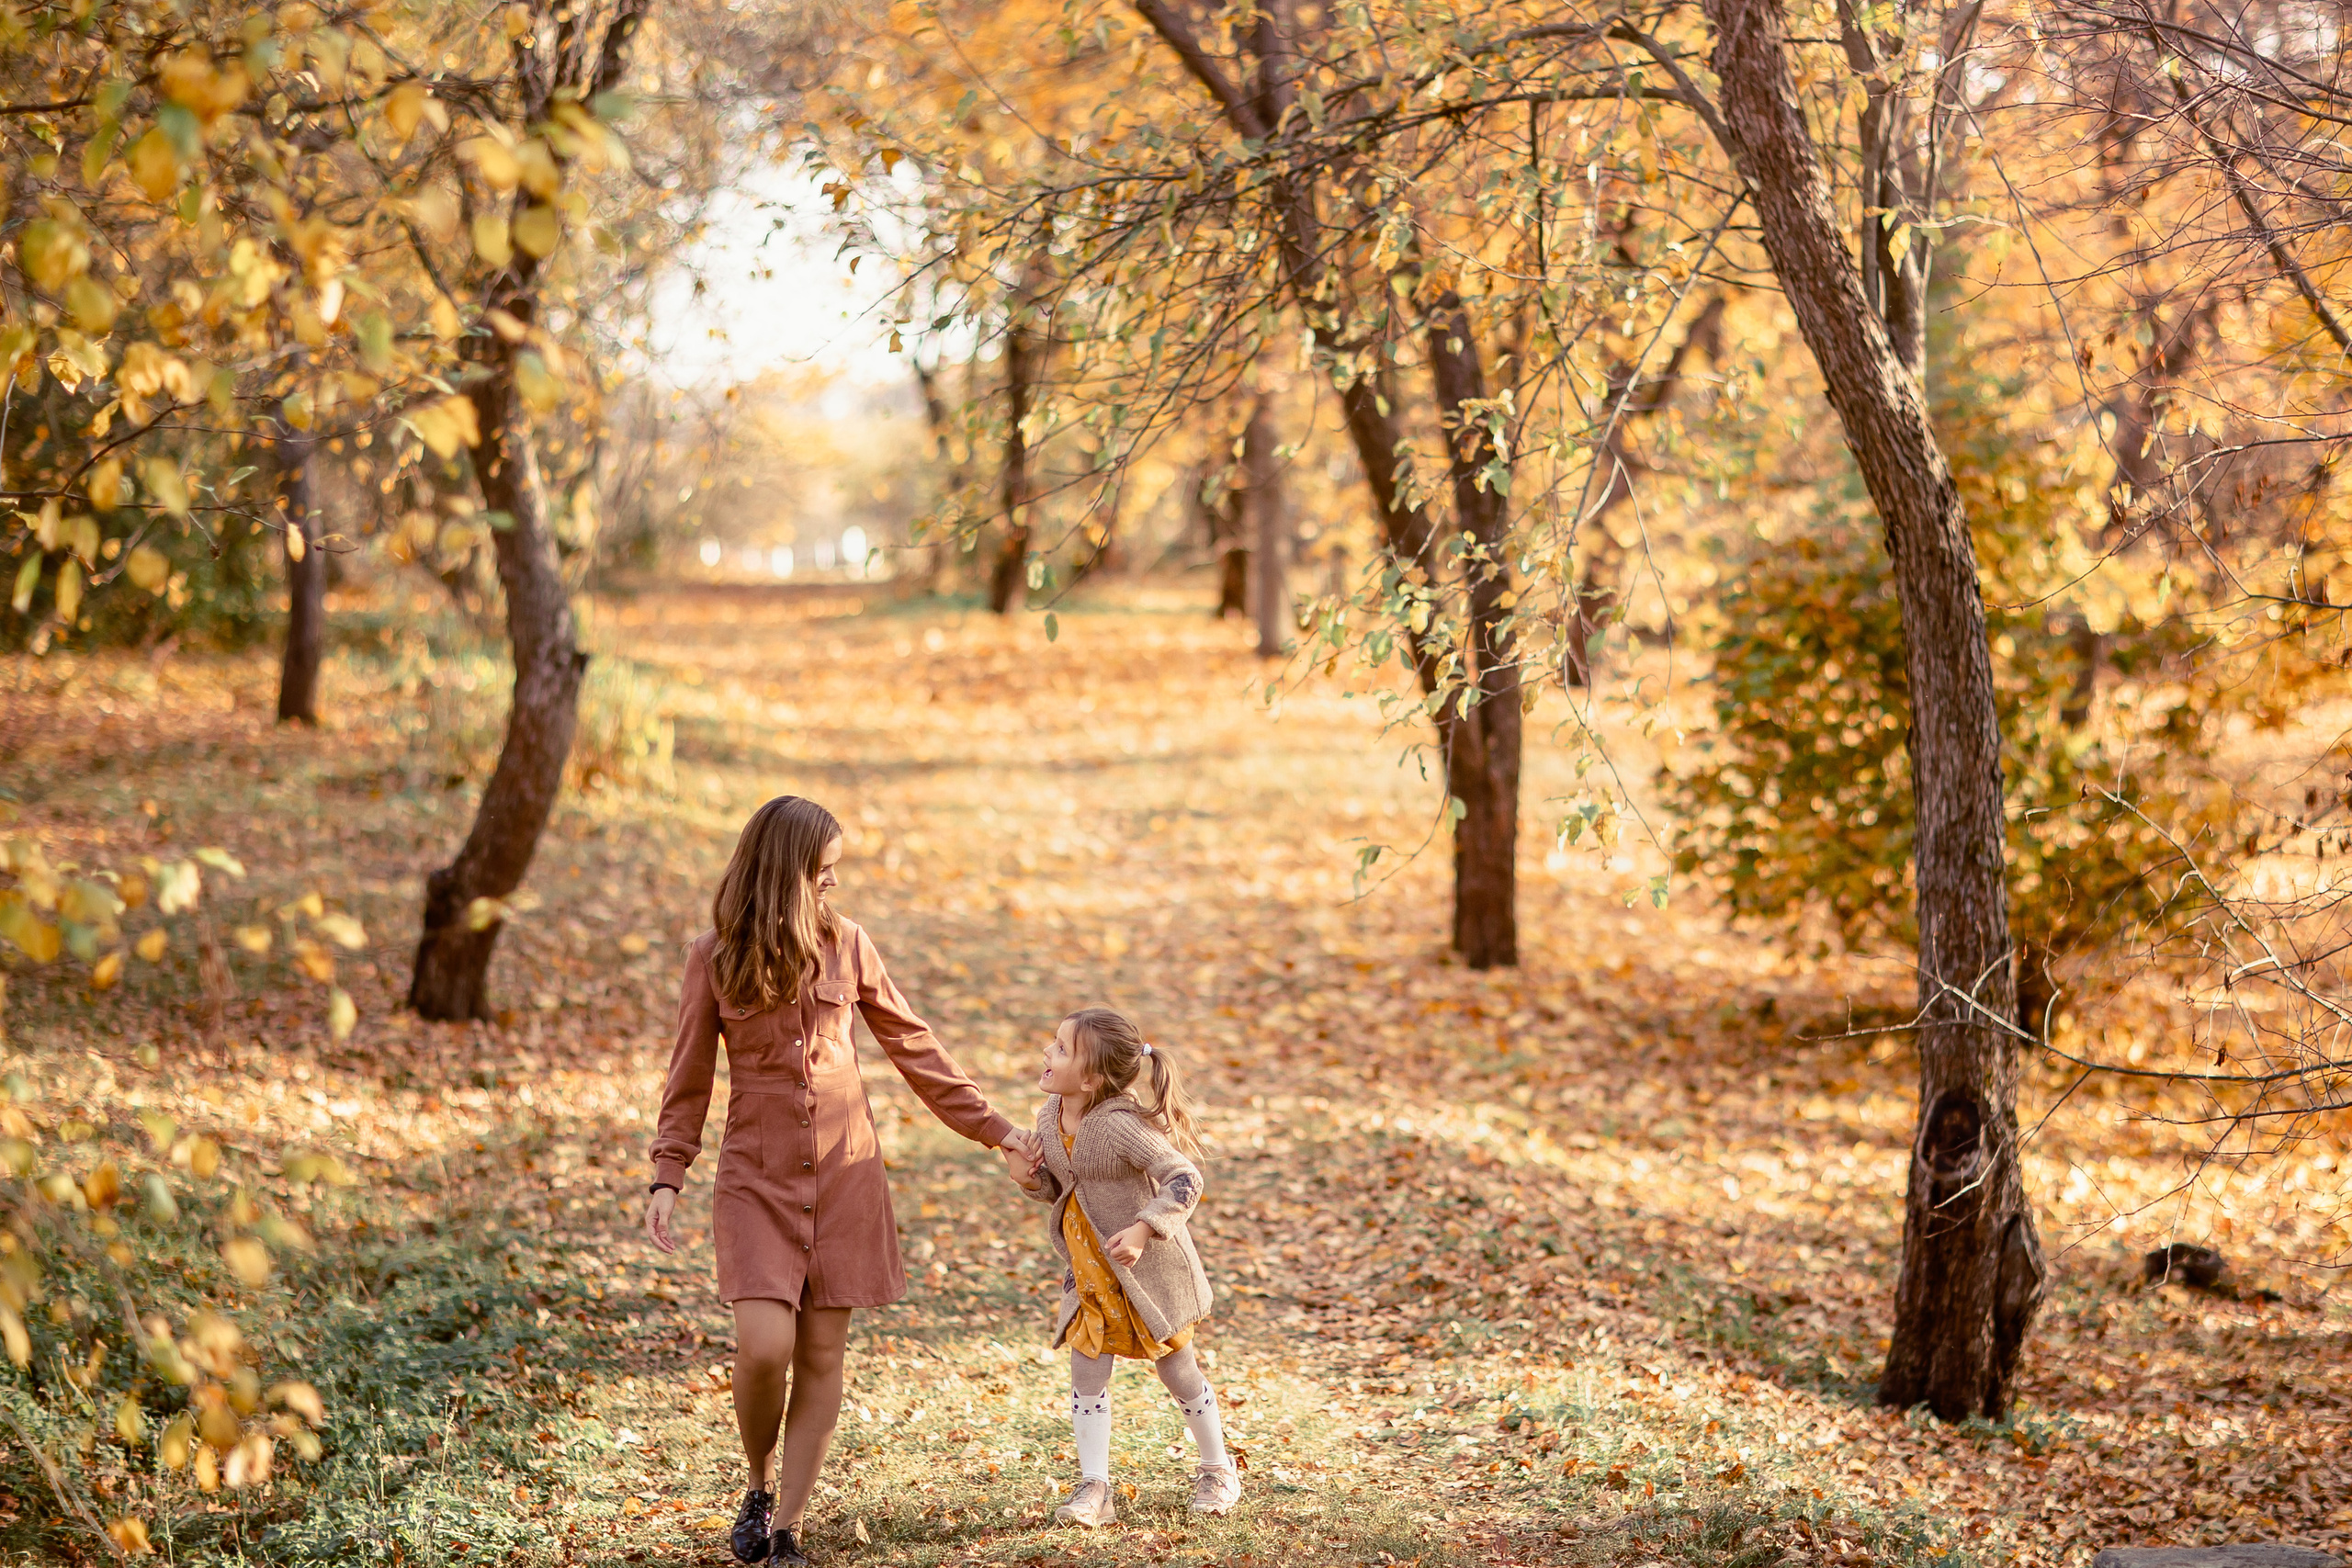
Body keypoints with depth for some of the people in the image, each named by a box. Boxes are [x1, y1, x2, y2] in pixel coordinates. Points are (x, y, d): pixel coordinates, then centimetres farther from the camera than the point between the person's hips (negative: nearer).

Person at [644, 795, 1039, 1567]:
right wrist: (666, 1178, -5)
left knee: (822, 1354, 1)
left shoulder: (845, 944, 1)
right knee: (765, 1345, -15)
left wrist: (993, 1129, 8)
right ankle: (761, 1485, 13)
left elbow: (913, 1047, 8)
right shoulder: (713, 956, -2)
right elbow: (689, 1079, 4)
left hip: (844, 1171, 2)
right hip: (756, 1176, -2)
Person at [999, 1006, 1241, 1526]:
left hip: (1149, 1268, -6)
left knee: (1176, 1369, 9)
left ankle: (1218, 1470, 29)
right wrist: (1030, 1179, -8)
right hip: (1089, 1272, 6)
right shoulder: (1050, 1118, -2)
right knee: (1087, 1375, 0)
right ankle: (1094, 1488, 6)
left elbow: (1185, 1179, -28)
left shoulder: (1121, 1126, -27)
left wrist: (1143, 1229, -38)